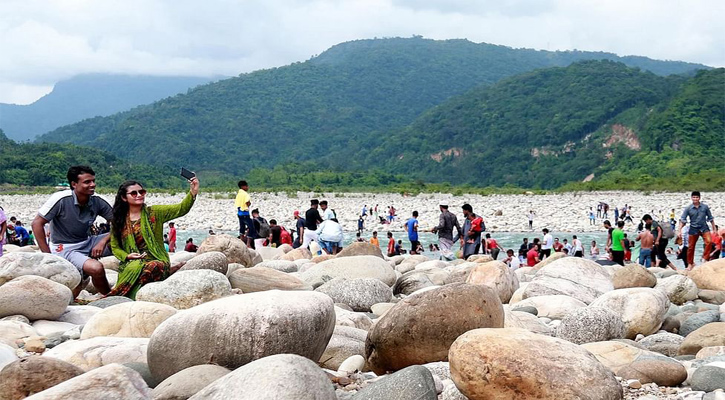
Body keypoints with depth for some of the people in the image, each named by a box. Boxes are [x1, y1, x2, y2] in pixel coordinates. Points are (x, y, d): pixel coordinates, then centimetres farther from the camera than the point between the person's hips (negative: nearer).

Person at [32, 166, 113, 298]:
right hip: (64, 248, -6)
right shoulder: (61, 199, -19)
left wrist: (103, 241, -20)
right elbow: (37, 224, -16)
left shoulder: (97, 201, -5)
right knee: (96, 268, -33)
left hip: (87, 243, 6)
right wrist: (47, 256, -17)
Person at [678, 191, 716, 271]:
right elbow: (682, 220, -6)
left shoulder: (705, 207, -1)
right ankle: (690, 264, 20)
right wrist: (679, 230, -16)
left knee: (709, 241, -25)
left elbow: (710, 218, 9)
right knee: (690, 247, 4)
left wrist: (714, 229, 10)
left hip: (704, 228, 0)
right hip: (693, 229, 0)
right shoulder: (688, 209, -4)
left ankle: (706, 259, -12)